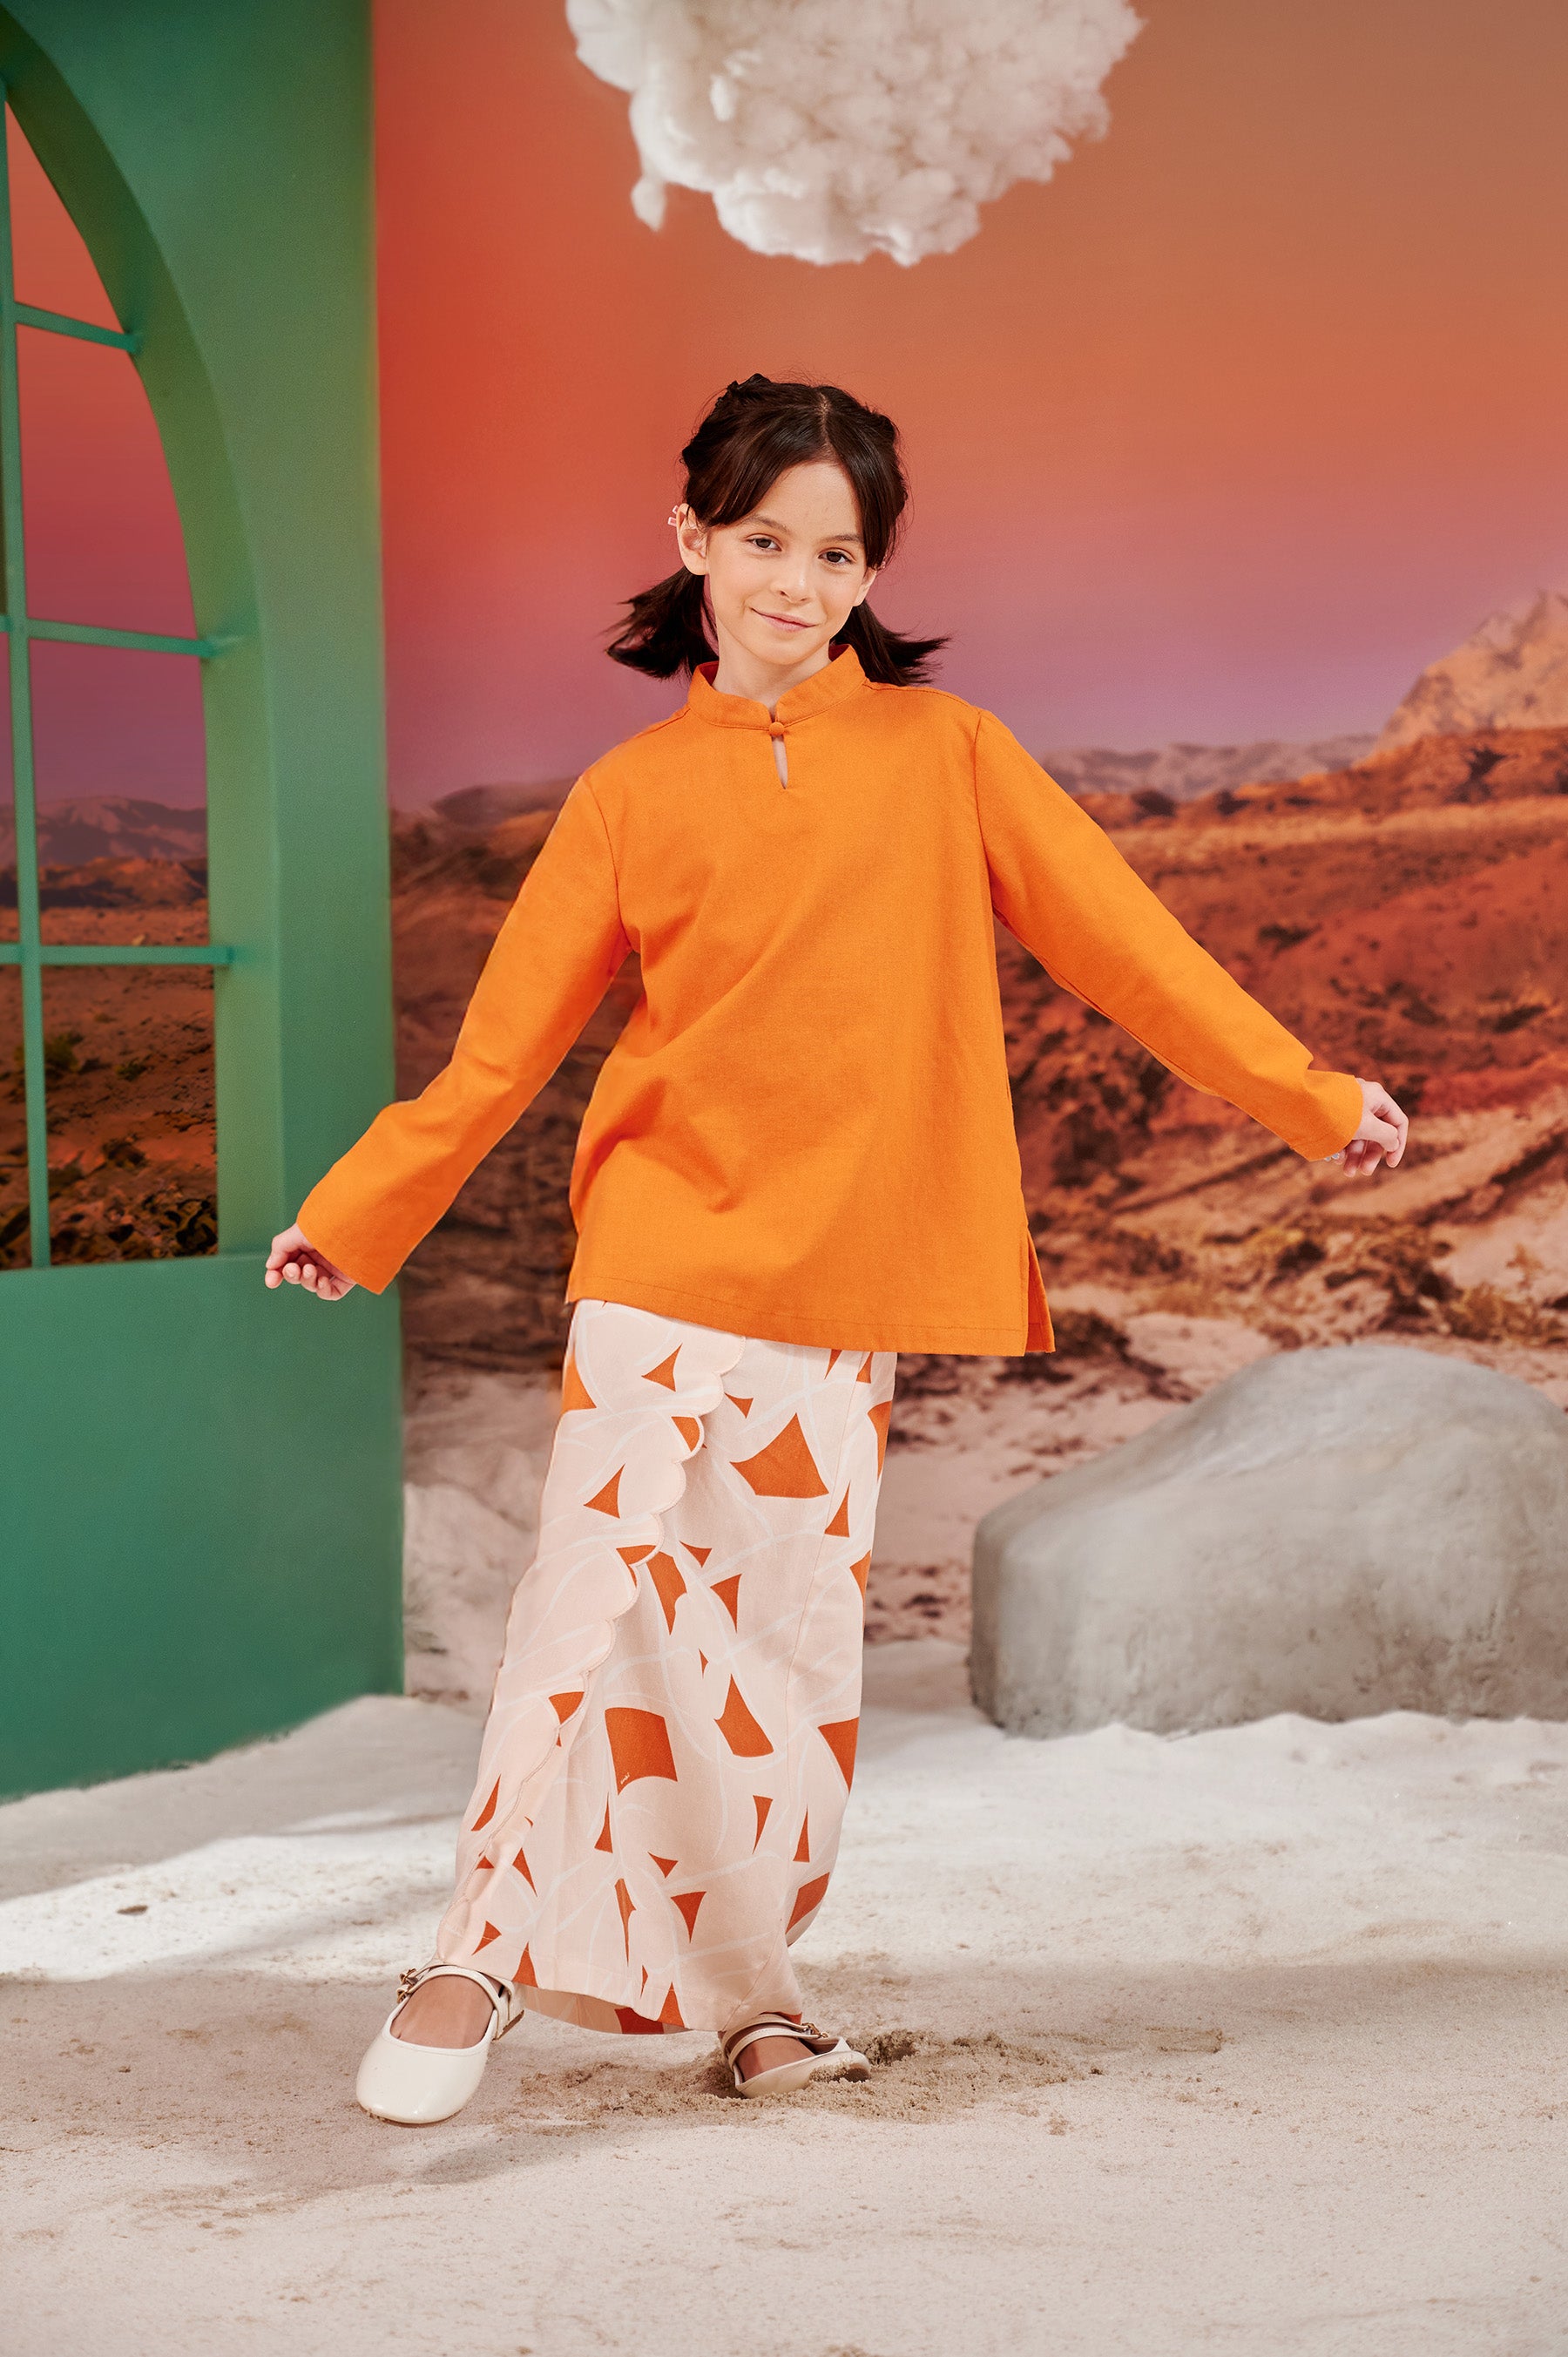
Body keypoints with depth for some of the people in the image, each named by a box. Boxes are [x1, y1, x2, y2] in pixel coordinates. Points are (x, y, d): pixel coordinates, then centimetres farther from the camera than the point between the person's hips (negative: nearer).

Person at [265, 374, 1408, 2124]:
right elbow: (504, 1041, 8)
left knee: (799, 1639, 5)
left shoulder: (943, 753, 6)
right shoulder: (631, 792, 6)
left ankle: (754, 1992, 20)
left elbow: (1118, 936, 6)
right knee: (595, 1598, -8)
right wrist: (349, 1221, 6)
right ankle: (480, 1958, 5)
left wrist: (1307, 1095, 3)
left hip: (849, 1289, 1)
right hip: (661, 1264, -1)